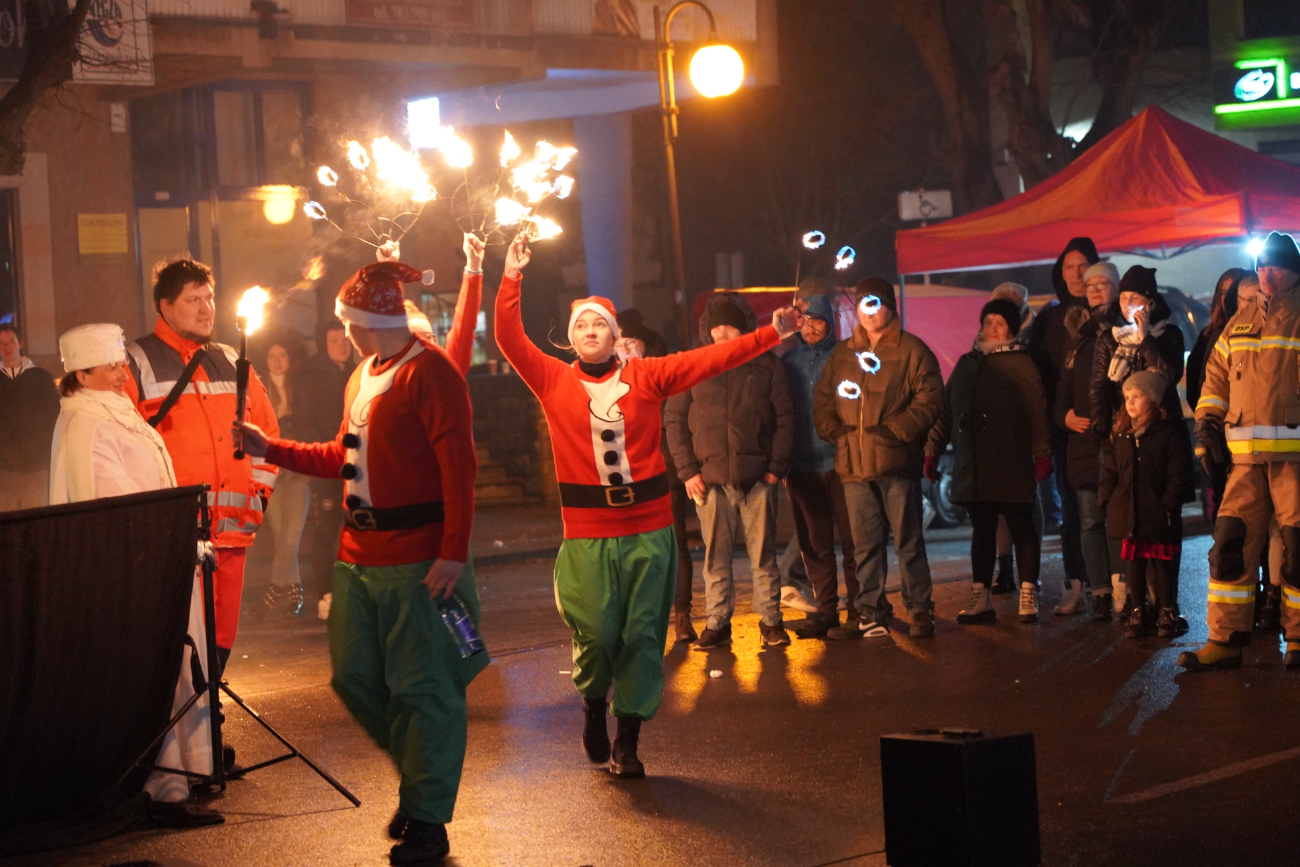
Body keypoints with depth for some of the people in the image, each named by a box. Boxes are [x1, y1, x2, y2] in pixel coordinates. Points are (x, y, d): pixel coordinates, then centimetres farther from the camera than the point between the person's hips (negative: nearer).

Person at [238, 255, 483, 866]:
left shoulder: (430, 371, -11)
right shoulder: (362, 377, 18)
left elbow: (459, 467, -17)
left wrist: (453, 553, -23)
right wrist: (272, 450, 24)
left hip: (418, 560, -9)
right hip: (359, 557, 9)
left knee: (422, 689, -3)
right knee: (355, 679, 12)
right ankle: (422, 774, 31)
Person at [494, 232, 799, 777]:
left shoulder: (645, 377, 6)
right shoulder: (554, 381, 5)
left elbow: (711, 359, 2)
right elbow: (509, 341, -4)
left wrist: (770, 334, -6)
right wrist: (511, 279, -12)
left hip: (649, 530, 1)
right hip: (587, 533, -1)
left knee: (642, 635, 1)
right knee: (596, 634, -8)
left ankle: (627, 742, 12)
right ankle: (594, 705, 25)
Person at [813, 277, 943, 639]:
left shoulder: (912, 351, -1)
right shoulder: (842, 354, 14)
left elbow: (928, 401, -6)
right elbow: (822, 400, 16)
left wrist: (895, 430, -14)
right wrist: (834, 430, -3)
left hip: (897, 462, -5)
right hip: (854, 464, 5)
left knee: (908, 541, 1)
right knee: (865, 545, 8)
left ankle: (920, 610, 10)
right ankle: (871, 616, 14)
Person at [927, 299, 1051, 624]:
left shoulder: (1021, 363, 1)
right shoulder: (966, 364, 15)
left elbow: (1038, 410, -5)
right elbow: (946, 410, 18)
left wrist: (1042, 453, -14)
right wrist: (932, 450, 13)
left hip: (1012, 464, -5)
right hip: (973, 467, 5)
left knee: (1020, 527, 0)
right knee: (981, 530, 9)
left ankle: (1028, 597, 5)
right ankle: (981, 600, 14)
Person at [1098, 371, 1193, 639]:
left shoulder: (1169, 432, -6)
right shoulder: (1121, 435, 11)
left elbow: (1179, 474, -8)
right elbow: (1109, 471, 15)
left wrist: (1169, 504, -14)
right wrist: (1107, 501, 5)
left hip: (1158, 514, -5)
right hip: (1128, 513, 5)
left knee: (1161, 562, 1)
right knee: (1134, 563, 10)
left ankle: (1167, 613, 11)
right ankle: (1138, 613, 18)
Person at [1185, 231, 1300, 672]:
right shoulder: (1240, 321, 15)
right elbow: (1216, 376, 21)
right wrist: (1207, 424, 10)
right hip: (1245, 456, 4)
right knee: (1231, 544, 0)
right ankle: (1225, 640, 5)